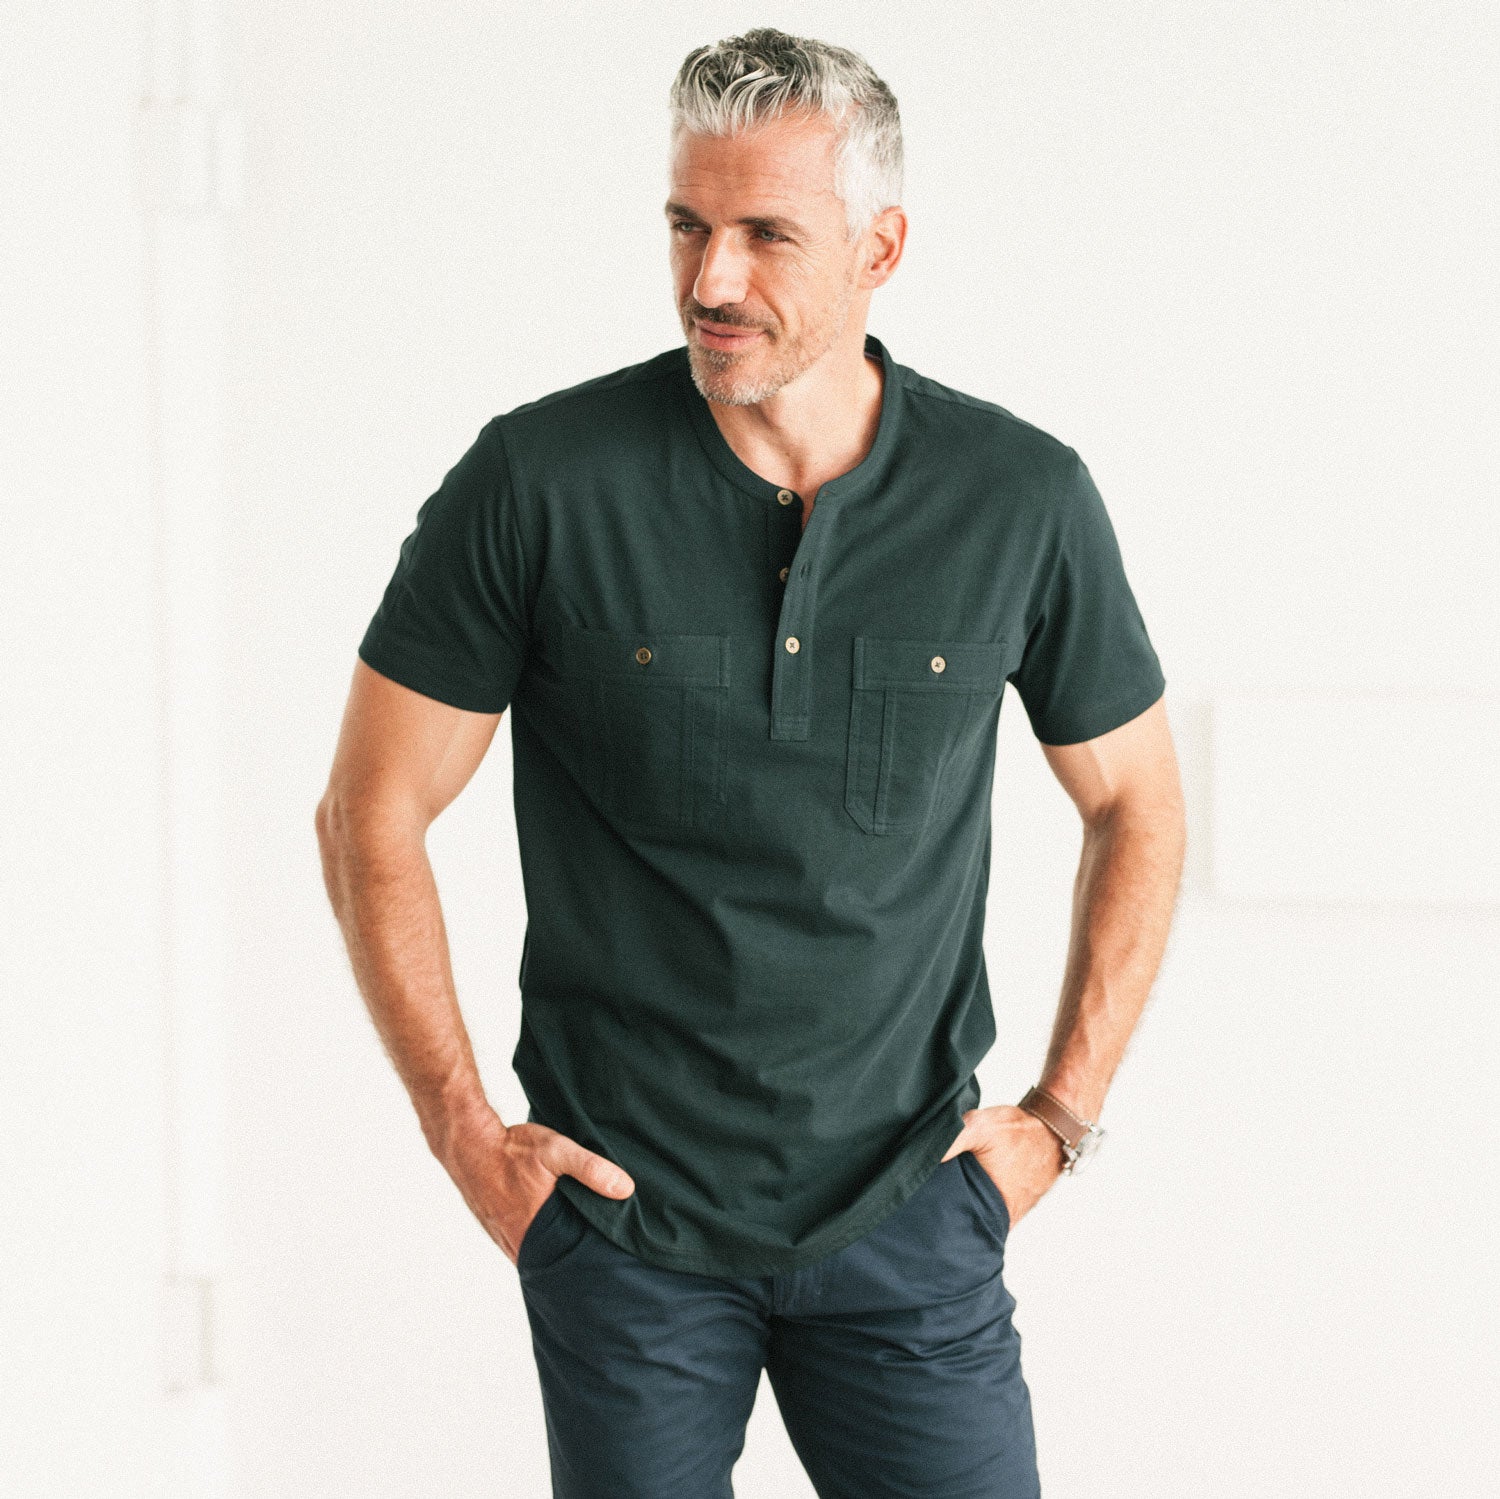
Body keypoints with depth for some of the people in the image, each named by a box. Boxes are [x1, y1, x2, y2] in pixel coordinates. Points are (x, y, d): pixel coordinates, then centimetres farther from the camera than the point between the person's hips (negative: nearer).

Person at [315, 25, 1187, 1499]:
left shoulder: (1022, 499, -5)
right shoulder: (537, 482, -10)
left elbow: (1134, 808, 10)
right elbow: (370, 817, -1)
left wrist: (1062, 1115, 5)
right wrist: (468, 1137, -3)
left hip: (902, 1206, 1)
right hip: (619, 1208, -1)